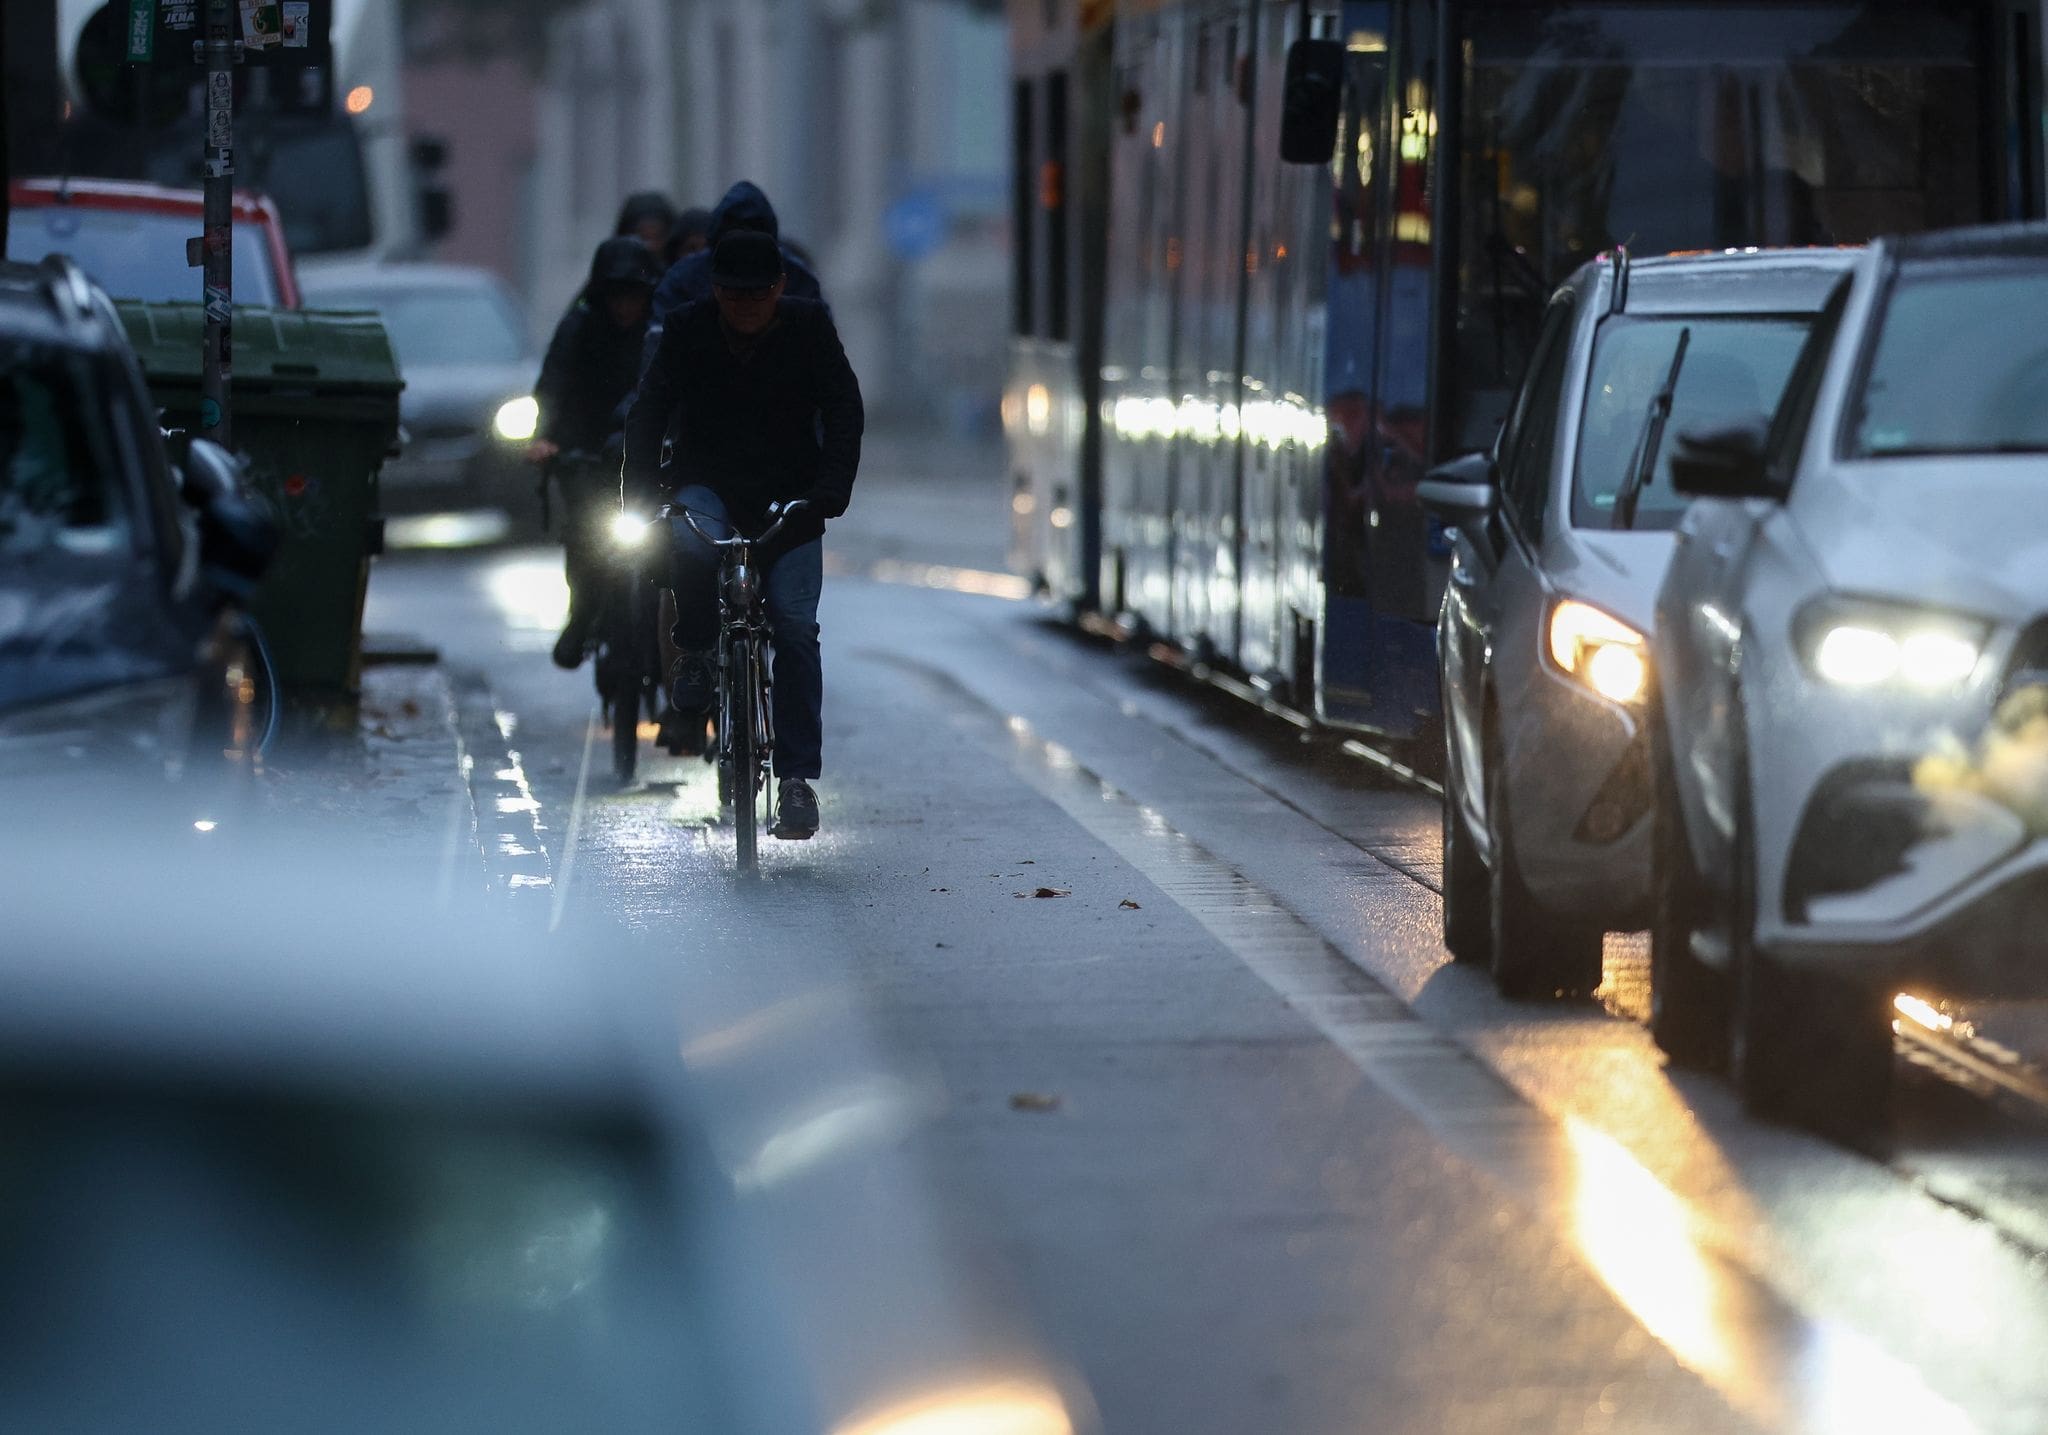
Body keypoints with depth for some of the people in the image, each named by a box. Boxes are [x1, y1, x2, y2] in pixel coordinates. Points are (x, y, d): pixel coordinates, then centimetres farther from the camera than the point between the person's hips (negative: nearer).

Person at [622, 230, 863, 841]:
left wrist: (830, 490, -24)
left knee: (795, 625, -13)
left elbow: (843, 412, -9)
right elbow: (649, 411, -8)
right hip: (709, 485, 0)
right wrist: (641, 487, -24)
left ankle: (797, 776, -8)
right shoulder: (689, 330, -7)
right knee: (692, 544, -36)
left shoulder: (809, 328, -7)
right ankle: (696, 652, -7)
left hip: (790, 496, 0)